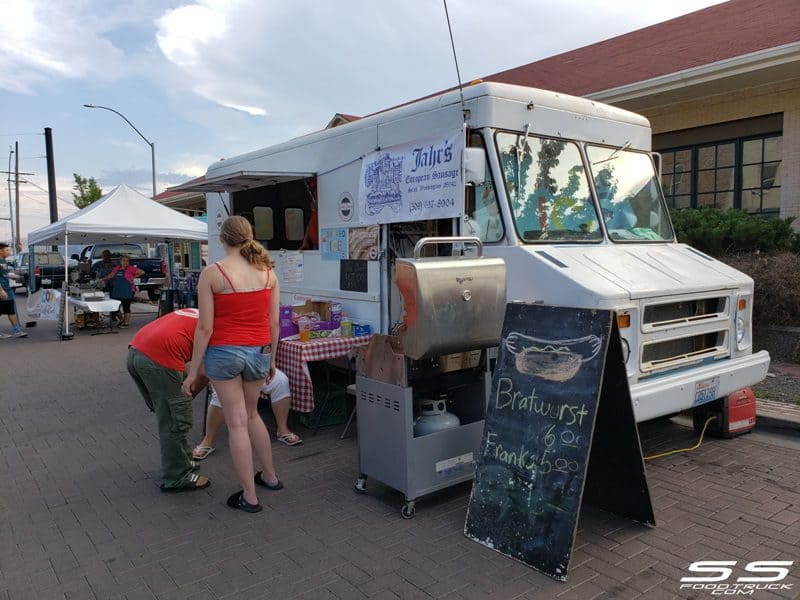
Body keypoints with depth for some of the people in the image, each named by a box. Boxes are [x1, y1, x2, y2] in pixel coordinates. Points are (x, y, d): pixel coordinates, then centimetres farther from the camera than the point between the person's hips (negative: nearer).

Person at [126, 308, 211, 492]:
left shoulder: (192, 313, 27)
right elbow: (204, 372, -1)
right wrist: (191, 393, 16)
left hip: (134, 350, 9)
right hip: (159, 358, -9)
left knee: (166, 414, 23)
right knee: (177, 421, 6)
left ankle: (181, 460, 36)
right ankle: (176, 478, 17)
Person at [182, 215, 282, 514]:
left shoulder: (212, 273, -10)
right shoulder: (268, 271, 1)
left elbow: (205, 328, -10)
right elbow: (273, 323, 4)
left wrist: (193, 371, -2)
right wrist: (271, 359, 17)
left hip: (225, 352, -4)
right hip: (259, 352, 4)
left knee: (237, 422, 6)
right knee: (251, 414, 24)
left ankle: (249, 496, 14)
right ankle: (270, 476, 35)